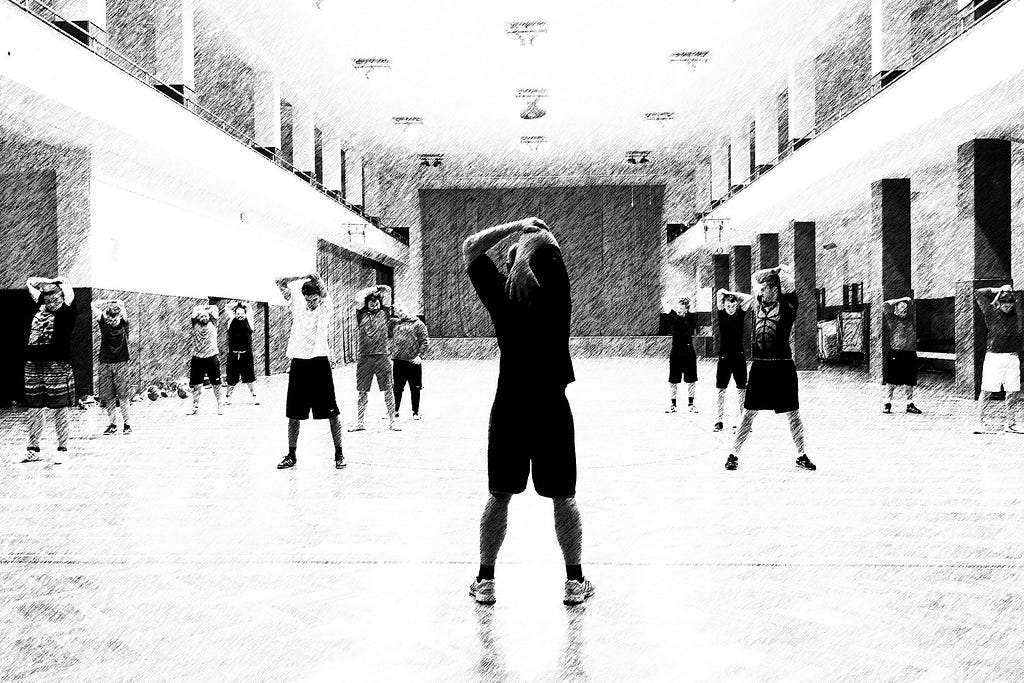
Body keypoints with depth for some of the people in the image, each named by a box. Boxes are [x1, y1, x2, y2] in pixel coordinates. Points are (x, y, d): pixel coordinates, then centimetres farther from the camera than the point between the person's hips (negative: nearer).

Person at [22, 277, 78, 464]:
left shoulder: (67, 311, -1)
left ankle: (62, 449, 8)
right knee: (34, 408, 9)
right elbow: (30, 282, 24)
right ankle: (33, 450, 18)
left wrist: (59, 283, 7)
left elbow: (68, 290, -13)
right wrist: (51, 281, 16)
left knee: (60, 409, -1)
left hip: (57, 366, -5)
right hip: (32, 365, 5)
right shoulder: (40, 307, 13)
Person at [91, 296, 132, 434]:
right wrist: (110, 302, 5)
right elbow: (93, 305, 0)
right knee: (108, 397, 2)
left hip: (121, 363, -2)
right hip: (104, 363, 2)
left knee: (123, 396, -4)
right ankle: (112, 424, 11)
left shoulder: (123, 322, -1)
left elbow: (120, 304, -10)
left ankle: (127, 424, 2)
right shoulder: (103, 322, 3)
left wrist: (114, 304, 7)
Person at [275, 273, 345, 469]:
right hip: (298, 363, 3)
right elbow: (279, 283, 4)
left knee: (331, 412, 0)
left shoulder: (325, 306, 3)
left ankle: (339, 454, 9)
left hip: (319, 362, -3)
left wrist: (315, 277, -24)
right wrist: (302, 277, -4)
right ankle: (291, 455, 18)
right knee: (294, 413, 7)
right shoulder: (297, 304, 8)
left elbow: (323, 290, -16)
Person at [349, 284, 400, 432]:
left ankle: (393, 421, 6)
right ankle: (360, 422, 14)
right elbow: (359, 296, 0)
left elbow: (387, 290, 9)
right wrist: (371, 290, 7)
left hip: (383, 356, -1)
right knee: (362, 391, 5)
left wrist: (377, 288, 20)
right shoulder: (362, 314, 11)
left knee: (388, 390, 0)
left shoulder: (385, 312, 10)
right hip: (365, 357, 1)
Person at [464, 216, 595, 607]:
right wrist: (541, 233, 14)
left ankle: (485, 579, 18)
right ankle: (575, 580, 17)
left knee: (499, 497, 11)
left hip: (508, 409, 1)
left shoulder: (500, 294, -5)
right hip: (551, 409, -1)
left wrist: (517, 227, 3)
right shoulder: (558, 295, -8)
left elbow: (470, 248, 5)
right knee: (562, 499, 8)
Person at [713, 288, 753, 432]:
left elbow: (750, 298, 0)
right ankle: (719, 421, 6)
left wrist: (734, 294, 3)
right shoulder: (721, 313, 1)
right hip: (724, 356, -1)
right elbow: (720, 292, -6)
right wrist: (726, 294, 8)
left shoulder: (740, 314, 5)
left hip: (739, 356, 1)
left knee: (742, 390, 4)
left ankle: (742, 420, 10)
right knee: (721, 390, 2)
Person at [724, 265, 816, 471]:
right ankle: (734, 455, 8)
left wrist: (782, 271, 8)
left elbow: (788, 282, -8)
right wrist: (775, 270, 18)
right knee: (748, 413, 3)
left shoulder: (787, 305, 0)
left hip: (782, 366, -3)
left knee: (793, 414, 5)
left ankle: (801, 456, 18)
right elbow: (756, 276, 20)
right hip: (759, 365, 3)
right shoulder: (759, 303, 11)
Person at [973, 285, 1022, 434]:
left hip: (1013, 358, 3)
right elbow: (978, 293, 3)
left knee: (1014, 392, 3)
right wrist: (998, 290, 2)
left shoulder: (1016, 313, 8)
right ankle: (980, 422, 3)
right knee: (986, 391, -4)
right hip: (994, 356, -3)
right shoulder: (991, 312, 0)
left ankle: (1010, 424, 14)